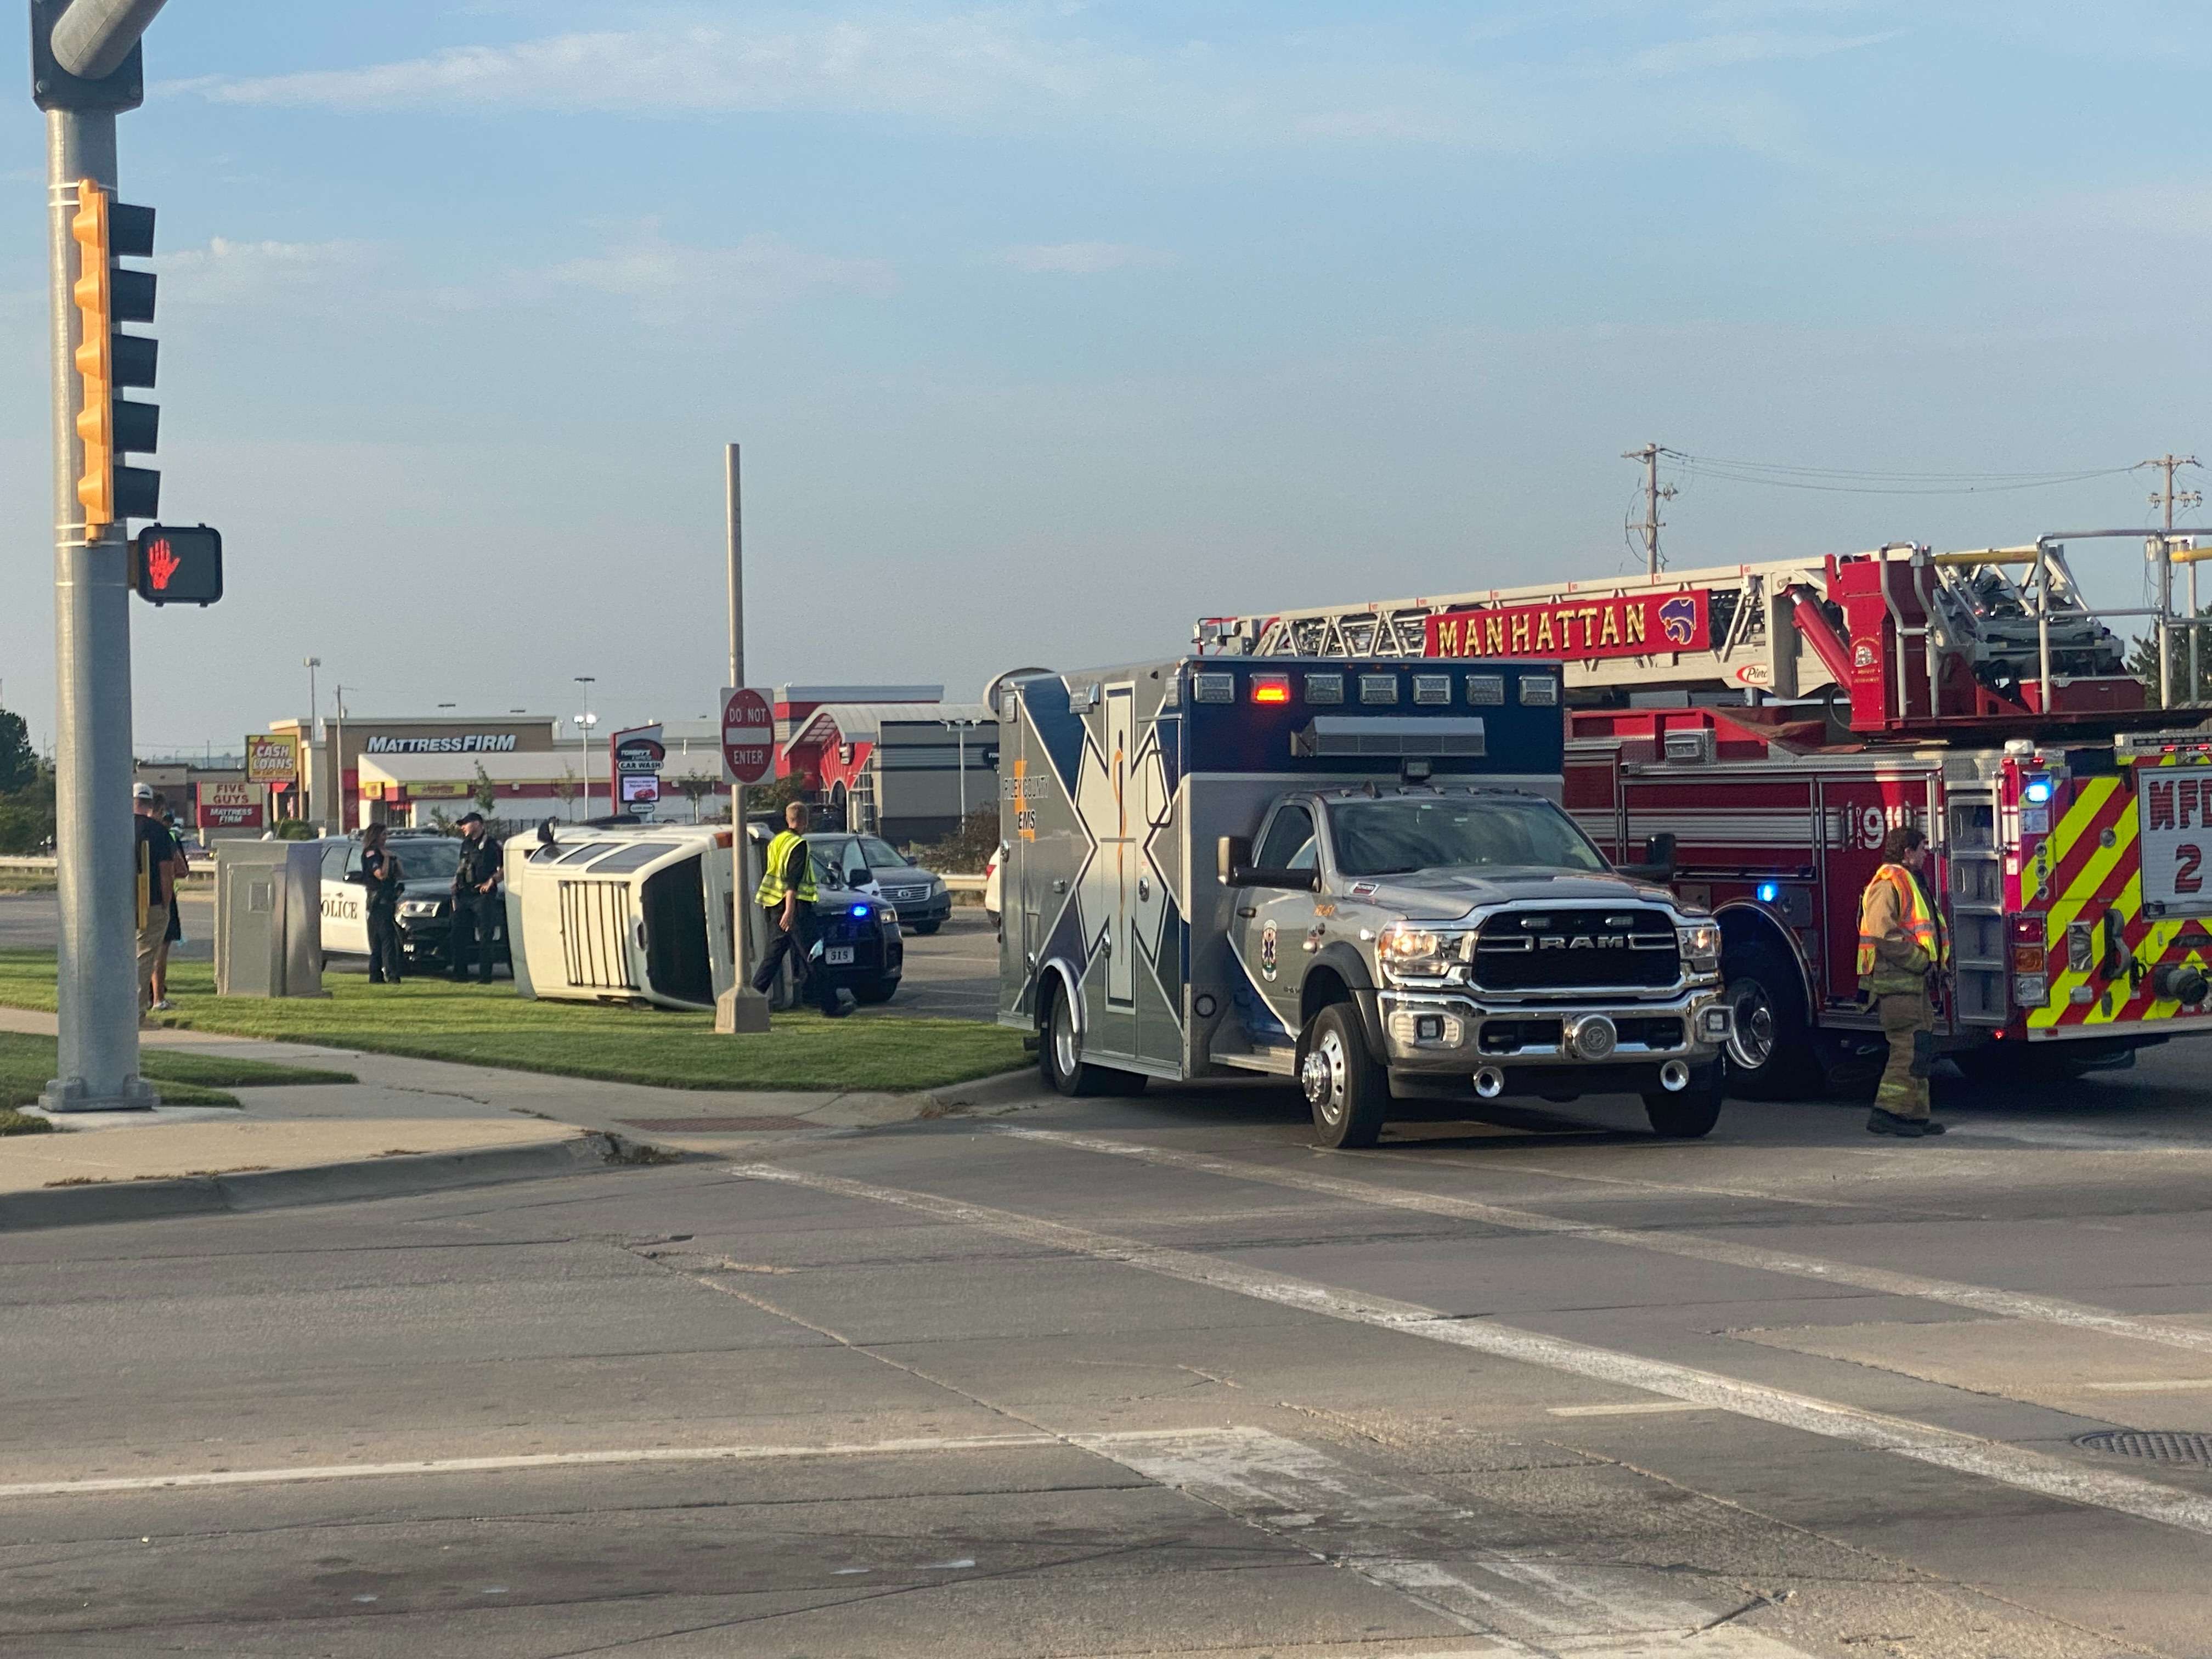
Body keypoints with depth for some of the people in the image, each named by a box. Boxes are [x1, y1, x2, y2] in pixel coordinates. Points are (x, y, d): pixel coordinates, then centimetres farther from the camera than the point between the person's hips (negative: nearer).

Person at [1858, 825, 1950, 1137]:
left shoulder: (1910, 882, 21)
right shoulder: (1888, 884, -12)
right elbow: (1885, 936, -21)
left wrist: (1929, 961, 14)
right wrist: (1921, 961, -17)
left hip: (1913, 980, 11)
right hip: (1896, 981, -11)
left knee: (1921, 1048, 10)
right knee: (1908, 1047, -13)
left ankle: (1916, 1114, 14)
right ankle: (1888, 1113, -13)